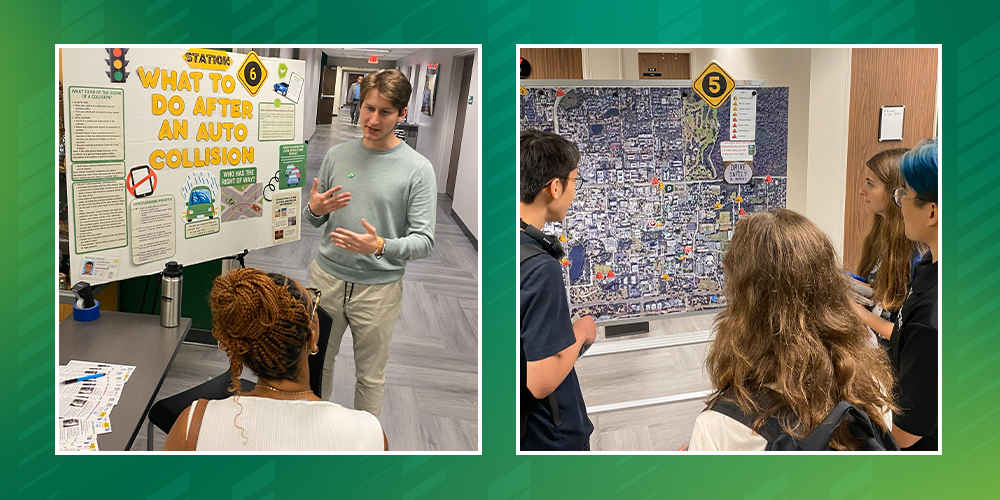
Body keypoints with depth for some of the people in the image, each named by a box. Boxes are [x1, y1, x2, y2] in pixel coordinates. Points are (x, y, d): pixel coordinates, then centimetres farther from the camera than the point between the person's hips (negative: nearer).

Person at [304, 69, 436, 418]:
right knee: (318, 363, 17)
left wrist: (380, 246, -31)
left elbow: (424, 240, -13)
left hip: (378, 287, -3)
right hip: (326, 278, 3)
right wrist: (314, 209, -13)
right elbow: (315, 220, 11)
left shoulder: (417, 169, -10)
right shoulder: (337, 155, 3)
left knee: (370, 376, 11)